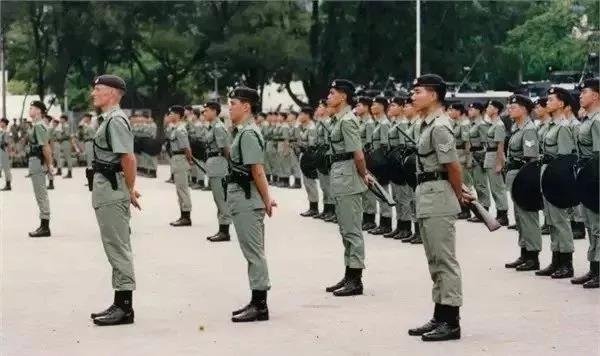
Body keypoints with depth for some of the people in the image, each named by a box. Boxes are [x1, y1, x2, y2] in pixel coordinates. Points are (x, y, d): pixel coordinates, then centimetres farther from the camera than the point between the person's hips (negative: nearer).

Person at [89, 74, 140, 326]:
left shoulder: (115, 120, -16)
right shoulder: (108, 119, 16)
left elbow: (128, 157, -23)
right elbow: (125, 157, 20)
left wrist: (130, 190, -17)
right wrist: (128, 188, 15)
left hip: (112, 191, -11)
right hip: (105, 191, 11)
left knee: (118, 248, -7)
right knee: (115, 247, 15)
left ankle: (124, 307, -3)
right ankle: (120, 304, 22)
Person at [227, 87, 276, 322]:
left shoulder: (248, 134, -16)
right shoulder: (243, 132, 16)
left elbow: (257, 171, -19)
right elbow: (256, 171, 17)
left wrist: (266, 201, -15)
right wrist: (266, 199, 15)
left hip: (246, 199, -11)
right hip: (242, 198, 11)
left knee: (254, 252, -6)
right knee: (253, 252, 14)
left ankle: (260, 306, -3)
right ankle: (257, 302, 22)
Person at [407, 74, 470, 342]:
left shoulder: (439, 127, -17)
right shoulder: (428, 125, 14)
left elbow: (452, 166, -17)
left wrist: (458, 196, -4)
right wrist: (459, 194, 14)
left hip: (438, 197, -11)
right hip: (426, 198, 11)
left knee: (445, 260, -5)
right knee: (436, 261, 15)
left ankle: (451, 322, -1)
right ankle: (440, 317, 23)